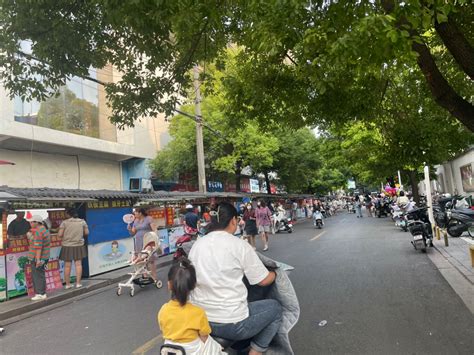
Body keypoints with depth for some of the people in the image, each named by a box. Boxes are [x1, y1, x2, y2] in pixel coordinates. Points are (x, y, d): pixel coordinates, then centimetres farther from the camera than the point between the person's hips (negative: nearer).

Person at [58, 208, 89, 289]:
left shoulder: (65, 222, -8)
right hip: (79, 246, 2)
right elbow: (86, 233, 5)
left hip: (67, 246, -1)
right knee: (78, 264, 7)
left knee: (67, 266, 6)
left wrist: (65, 234, 10)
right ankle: (78, 283, 9)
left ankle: (67, 284, 15)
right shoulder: (82, 222, -1)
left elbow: (59, 235, -10)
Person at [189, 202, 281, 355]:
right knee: (275, 307, 16)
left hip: (200, 321, 6)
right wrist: (275, 273, 17)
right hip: (232, 324, -6)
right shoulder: (239, 245, -13)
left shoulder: (196, 245, 2)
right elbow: (264, 280, -5)